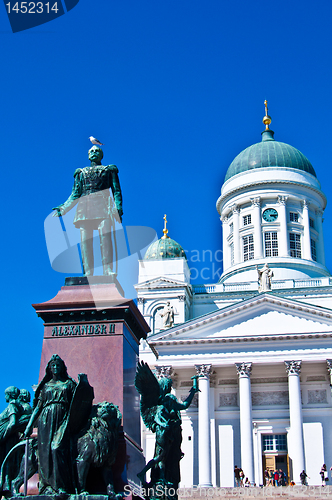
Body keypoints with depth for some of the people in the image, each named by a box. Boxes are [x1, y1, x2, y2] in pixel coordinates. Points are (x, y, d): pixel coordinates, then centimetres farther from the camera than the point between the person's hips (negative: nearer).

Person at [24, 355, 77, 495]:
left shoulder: (68, 384, 15)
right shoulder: (45, 386, 19)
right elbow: (38, 406, 14)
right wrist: (29, 425, 7)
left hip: (62, 419, -2)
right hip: (46, 420, 2)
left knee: (57, 449, -18)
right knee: (45, 451, -8)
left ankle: (60, 486, -19)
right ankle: (48, 487, -7)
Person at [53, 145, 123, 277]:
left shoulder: (109, 170, 22)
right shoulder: (81, 172, 26)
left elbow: (117, 191, 13)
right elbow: (75, 194, 22)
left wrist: (118, 209, -3)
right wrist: (63, 208, 10)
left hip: (103, 205, -2)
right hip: (85, 206, 2)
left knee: (105, 237, -20)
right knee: (85, 240, -11)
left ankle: (108, 271, -27)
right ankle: (88, 273, -15)